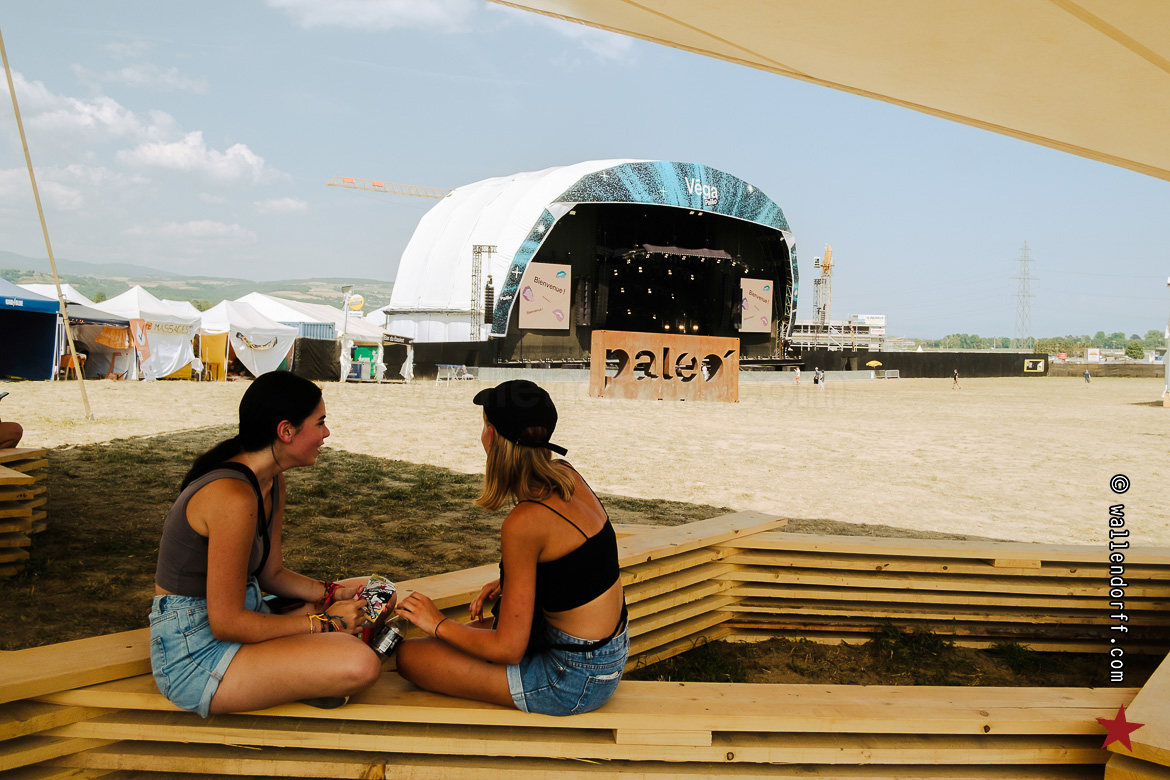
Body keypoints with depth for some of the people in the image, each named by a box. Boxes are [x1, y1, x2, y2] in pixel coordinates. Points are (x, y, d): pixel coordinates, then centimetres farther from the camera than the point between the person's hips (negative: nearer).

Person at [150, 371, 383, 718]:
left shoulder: (271, 482, 5)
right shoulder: (234, 497, -27)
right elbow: (226, 623, -25)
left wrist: (333, 593, -2)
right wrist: (323, 622, -17)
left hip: (232, 616, 10)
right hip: (194, 655, -10)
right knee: (360, 665, -24)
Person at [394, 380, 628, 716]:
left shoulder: (524, 523, -27)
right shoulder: (566, 475, -3)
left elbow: (508, 648, -20)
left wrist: (438, 623, -6)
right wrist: (510, 583, 7)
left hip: (575, 679, -8)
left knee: (409, 655, 0)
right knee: (468, 633, 24)